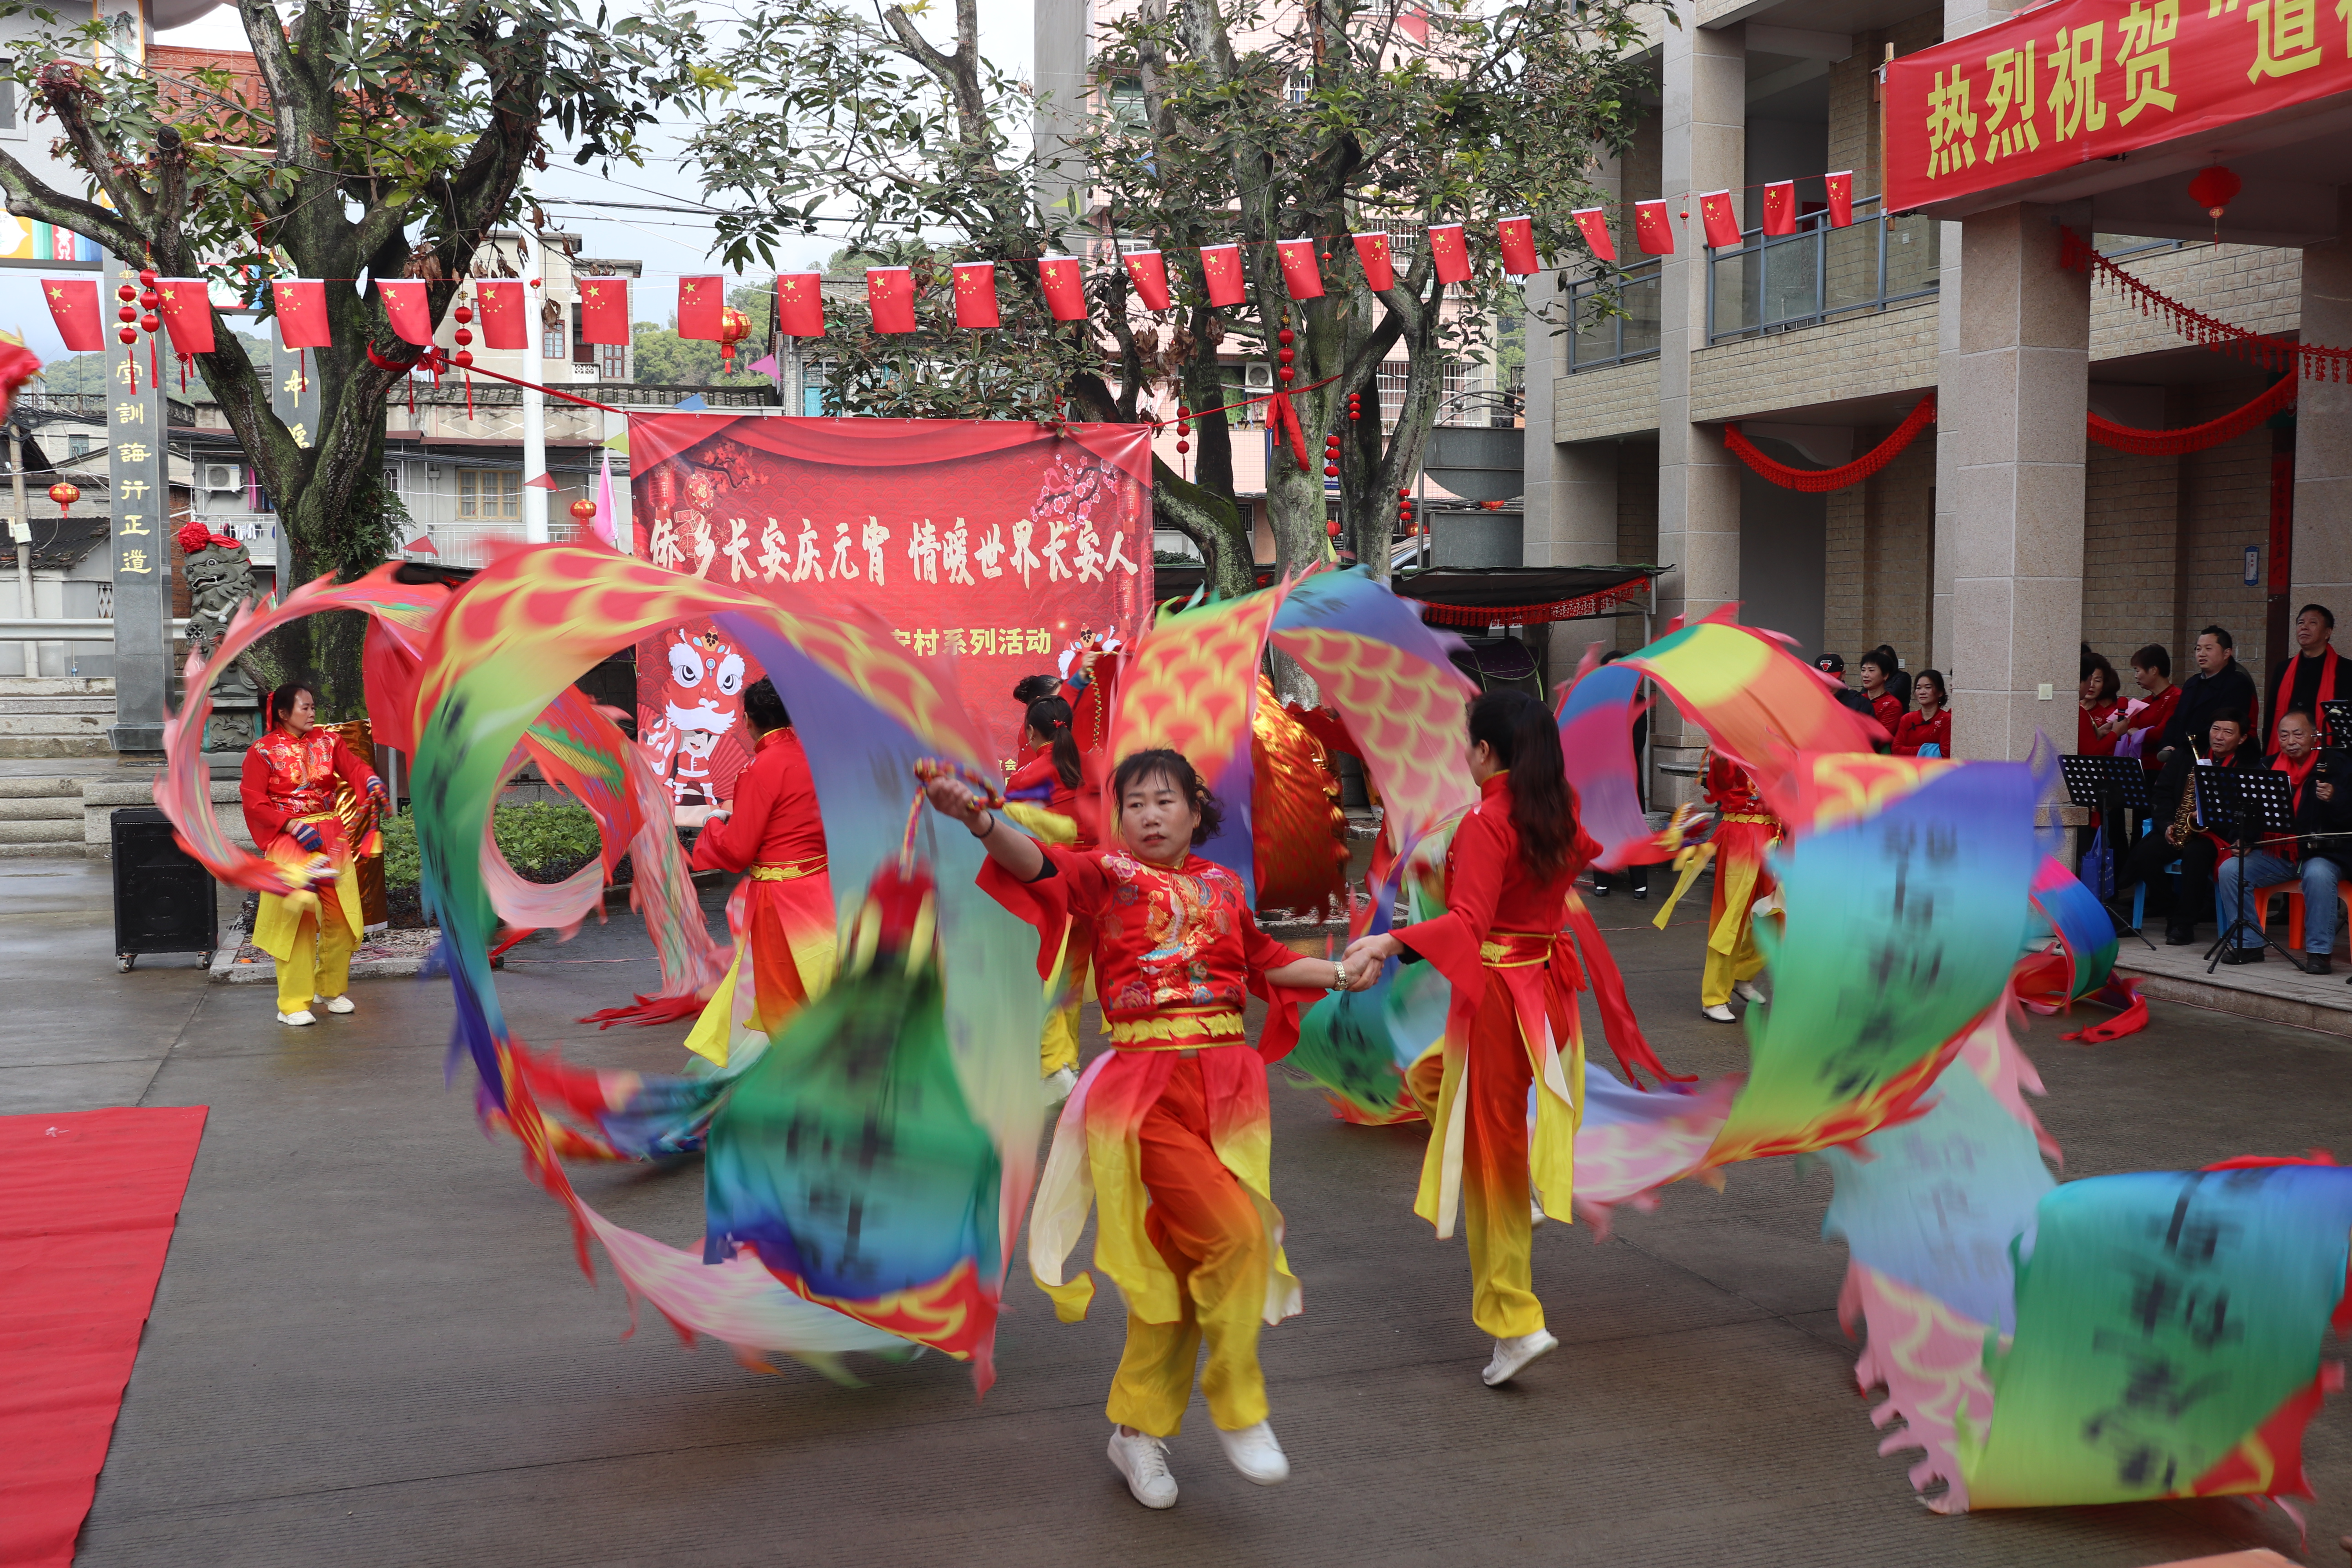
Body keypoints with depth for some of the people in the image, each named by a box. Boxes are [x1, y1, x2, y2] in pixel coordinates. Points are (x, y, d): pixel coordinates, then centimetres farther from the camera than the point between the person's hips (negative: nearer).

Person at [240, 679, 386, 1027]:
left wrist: (371, 782, -28)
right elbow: (253, 801, -7)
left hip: (331, 835, 4)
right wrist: (293, 826, -16)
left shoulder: (327, 742, 9)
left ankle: (332, 989, 23)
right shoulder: (264, 750, -3)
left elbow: (353, 767, -6)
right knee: (296, 917, -8)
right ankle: (294, 1003, -2)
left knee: (341, 915, 5)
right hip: (286, 838, -4)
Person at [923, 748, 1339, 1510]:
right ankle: (1236, 1405, 5)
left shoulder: (1222, 885, 13)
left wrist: (1343, 973, 29)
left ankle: (1139, 1427, 24)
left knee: (1184, 1254, 6)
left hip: (1228, 1082, 4)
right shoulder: (1109, 874, 0)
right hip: (1147, 1085, -4)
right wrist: (980, 821, -38)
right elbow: (1038, 864, -20)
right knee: (1232, 1234, -17)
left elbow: (1265, 961, 29)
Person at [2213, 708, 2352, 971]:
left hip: (2321, 853, -4)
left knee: (2318, 875, -37)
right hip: (2276, 854, 4)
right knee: (2229, 870, -16)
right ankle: (2249, 945, -8)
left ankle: (2319, 951, -25)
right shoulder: (2269, 766, 10)